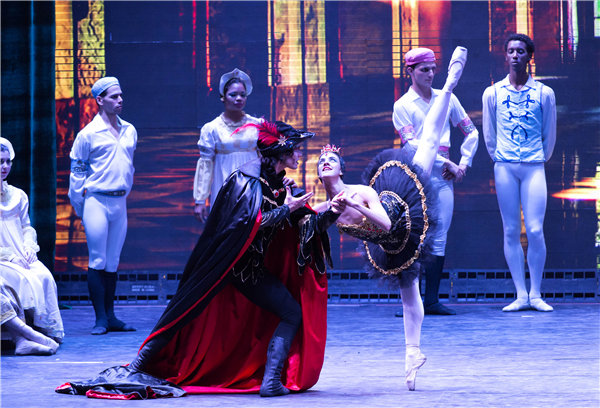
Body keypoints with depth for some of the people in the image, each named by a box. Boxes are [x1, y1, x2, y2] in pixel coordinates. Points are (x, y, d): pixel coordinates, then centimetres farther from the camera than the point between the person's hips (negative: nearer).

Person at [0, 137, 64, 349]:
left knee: (44, 276, -28)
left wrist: (29, 248, 0)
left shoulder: (17, 195, 19)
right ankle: (28, 334, -42)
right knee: (23, 279, -37)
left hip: (20, 258, 5)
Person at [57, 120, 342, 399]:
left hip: (251, 269, 7)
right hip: (222, 264, -7)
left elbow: (307, 225, 6)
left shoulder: (280, 186, 9)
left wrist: (331, 213, -8)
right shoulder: (247, 178, -13)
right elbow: (251, 222, -24)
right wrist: (285, 211, -18)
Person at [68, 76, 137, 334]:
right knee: (97, 261, -5)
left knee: (113, 262, 8)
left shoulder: (129, 131, 11)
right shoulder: (88, 134, -5)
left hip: (120, 202, 5)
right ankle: (100, 319, -3)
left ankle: (111, 317, 11)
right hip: (96, 201, -5)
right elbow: (76, 172, -1)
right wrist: (78, 207, 0)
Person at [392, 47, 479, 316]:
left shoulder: (447, 99, 13)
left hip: (443, 177, 4)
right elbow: (412, 144, -8)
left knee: (439, 239, 0)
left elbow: (471, 132, 19)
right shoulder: (402, 105, 2)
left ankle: (432, 301, 3)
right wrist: (445, 163, -12)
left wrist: (463, 164, 6)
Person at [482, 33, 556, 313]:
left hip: (534, 167, -1)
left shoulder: (544, 93, 4)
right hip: (504, 167, 1)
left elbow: (550, 133, 12)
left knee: (535, 231, -8)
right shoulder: (492, 93, 6)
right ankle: (521, 295, 4)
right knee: (511, 232, 0)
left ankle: (536, 294, 2)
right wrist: (499, 159, 12)